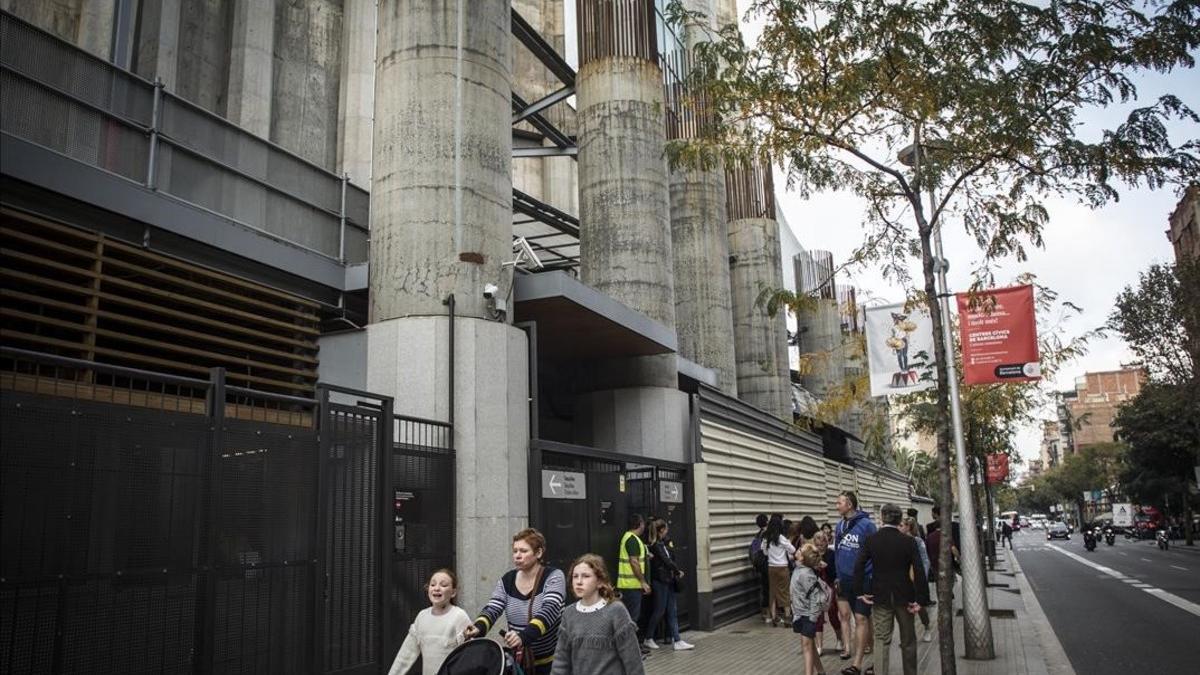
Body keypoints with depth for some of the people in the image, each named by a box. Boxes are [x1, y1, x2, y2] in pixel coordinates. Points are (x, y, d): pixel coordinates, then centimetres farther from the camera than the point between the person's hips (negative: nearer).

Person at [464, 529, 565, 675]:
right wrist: (479, 628, -30)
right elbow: (492, 609, -7)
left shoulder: (553, 577, -11)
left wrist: (523, 636, -40)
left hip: (551, 661, -3)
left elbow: (549, 610, -25)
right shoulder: (507, 580, 3)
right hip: (517, 661, 4)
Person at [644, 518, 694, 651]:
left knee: (672, 611, 7)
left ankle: (677, 641, 9)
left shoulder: (664, 543, 10)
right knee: (659, 611, 0)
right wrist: (678, 571, -5)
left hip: (668, 581, 8)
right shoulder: (655, 545, -15)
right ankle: (648, 639, 15)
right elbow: (666, 561, -16)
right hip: (660, 581, -8)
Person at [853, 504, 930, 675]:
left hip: (880, 597, 0)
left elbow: (858, 566, -12)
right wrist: (921, 599, -8)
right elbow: (919, 571, -12)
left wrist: (860, 592, -3)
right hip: (904, 597, 0)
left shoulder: (871, 540, -6)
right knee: (908, 641, 16)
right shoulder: (909, 541, -8)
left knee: (882, 640, 6)